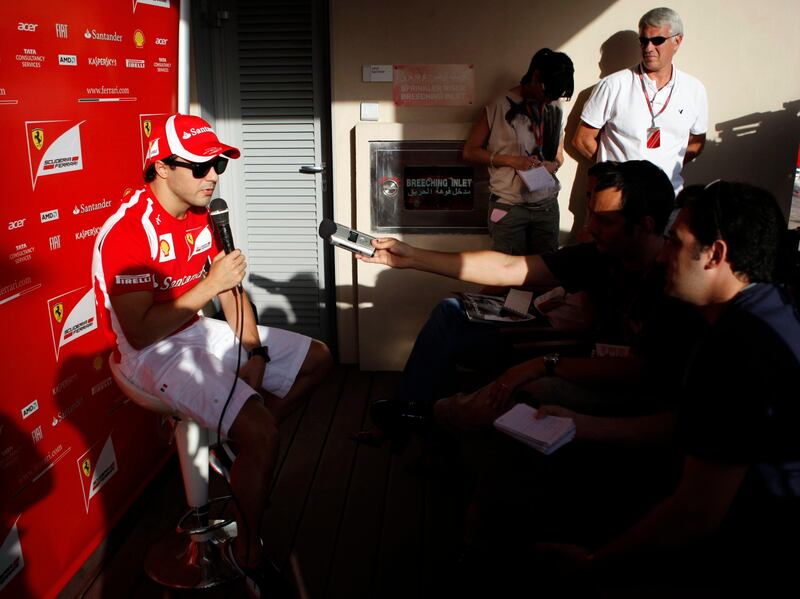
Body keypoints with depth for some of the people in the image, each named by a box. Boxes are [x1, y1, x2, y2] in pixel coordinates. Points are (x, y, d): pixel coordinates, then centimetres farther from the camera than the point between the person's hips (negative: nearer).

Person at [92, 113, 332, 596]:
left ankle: (245, 444, 15)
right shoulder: (128, 231, -23)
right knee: (262, 431, -26)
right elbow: (139, 333, -27)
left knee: (318, 359, 7)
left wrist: (255, 351, -5)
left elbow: (231, 290, 8)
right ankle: (248, 550, -1)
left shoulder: (202, 215, 4)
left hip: (201, 331, 9)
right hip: (155, 353, -9)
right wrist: (208, 286, -28)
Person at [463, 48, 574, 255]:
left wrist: (553, 164, -2)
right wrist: (512, 161, -14)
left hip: (546, 205, 4)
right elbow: (470, 151, -3)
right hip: (509, 206, -4)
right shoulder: (500, 107, -5)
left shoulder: (555, 112, 10)